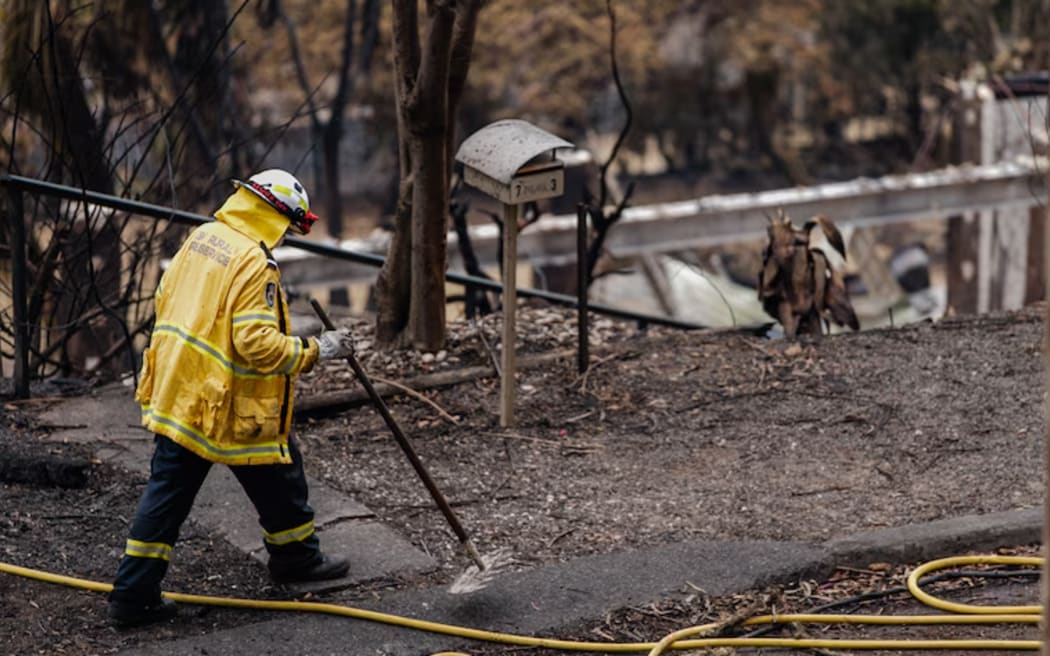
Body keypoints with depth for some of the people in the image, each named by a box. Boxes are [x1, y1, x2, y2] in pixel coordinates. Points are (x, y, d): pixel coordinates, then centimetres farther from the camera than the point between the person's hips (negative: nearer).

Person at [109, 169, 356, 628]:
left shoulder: (200, 238, 6)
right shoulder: (254, 263, -20)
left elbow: (165, 298, 16)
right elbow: (257, 343, -26)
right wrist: (316, 350, -15)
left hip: (176, 395, 8)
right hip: (229, 405, -8)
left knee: (167, 491, 10)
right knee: (278, 480, 17)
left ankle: (133, 595, 8)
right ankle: (296, 556, 37)